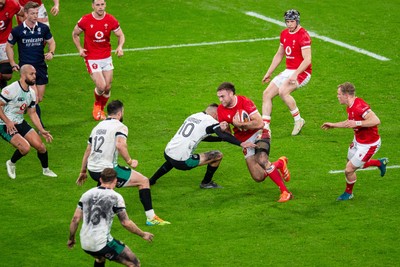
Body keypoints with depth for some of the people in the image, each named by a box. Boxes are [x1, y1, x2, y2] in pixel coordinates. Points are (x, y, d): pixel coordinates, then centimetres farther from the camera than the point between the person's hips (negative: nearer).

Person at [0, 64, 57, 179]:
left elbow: (32, 113, 15)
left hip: (20, 123, 7)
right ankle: (11, 164, 5)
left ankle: (46, 169, 25)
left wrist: (42, 130, 7)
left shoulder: (31, 93, 6)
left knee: (40, 146, 0)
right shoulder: (11, 89, -20)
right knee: (25, 147, -24)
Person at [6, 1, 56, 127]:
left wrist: (51, 52, -6)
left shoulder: (43, 28, 0)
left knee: (39, 98, 6)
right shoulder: (17, 30, -6)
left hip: (41, 67, 4)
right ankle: (40, 126, -9)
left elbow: (51, 42, 14)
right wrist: (13, 64, 1)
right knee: (35, 98, -13)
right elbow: (9, 46, 7)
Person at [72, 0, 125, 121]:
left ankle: (101, 110, 31)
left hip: (107, 58, 3)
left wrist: (120, 46, -16)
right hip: (92, 59, -3)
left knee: (108, 87, 5)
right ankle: (97, 105, 20)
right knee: (101, 86, -13)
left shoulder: (111, 20, -7)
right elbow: (75, 34, 5)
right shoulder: (85, 20, -12)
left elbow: (120, 35, 5)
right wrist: (80, 49, -9)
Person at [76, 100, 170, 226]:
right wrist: (130, 161, -15)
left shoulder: (98, 126, 17)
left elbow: (88, 150, 22)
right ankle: (151, 217, -2)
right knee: (144, 181, 1)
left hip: (92, 170, 8)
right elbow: (120, 145, -27)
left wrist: (83, 172, 29)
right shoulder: (120, 127, -6)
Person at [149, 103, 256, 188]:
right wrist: (241, 143, -22)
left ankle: (152, 180, 43)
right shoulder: (210, 121, -5)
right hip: (182, 161, -8)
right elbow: (223, 135, -19)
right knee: (218, 155, 2)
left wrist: (221, 139, 29)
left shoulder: (193, 116, 19)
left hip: (167, 153, 8)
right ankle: (206, 183, 19)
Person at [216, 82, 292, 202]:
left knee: (262, 160, -35)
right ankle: (280, 163, 22)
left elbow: (259, 123, -24)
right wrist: (223, 129, -20)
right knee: (258, 177, -7)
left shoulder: (244, 102, -19)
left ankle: (285, 192, -27)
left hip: (258, 134, -5)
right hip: (244, 141, 5)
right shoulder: (221, 110, -5)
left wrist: (240, 124, -23)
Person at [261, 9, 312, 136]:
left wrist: (295, 74, -30)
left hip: (302, 72, -9)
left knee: (283, 91, -30)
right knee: (267, 94, 0)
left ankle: (298, 120, -13)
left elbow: (307, 60, -22)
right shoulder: (284, 34, 10)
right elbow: (279, 55, 23)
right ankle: (265, 128, 2)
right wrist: (269, 73, 21)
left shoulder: (303, 36, -16)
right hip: (288, 71, 9)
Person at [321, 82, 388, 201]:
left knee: (349, 169, -3)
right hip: (358, 141, 10)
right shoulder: (350, 107, 0)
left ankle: (348, 193, 26)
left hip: (368, 145, -10)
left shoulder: (360, 106, -32)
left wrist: (357, 123, -40)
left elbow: (376, 121, -41)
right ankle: (380, 163, 43)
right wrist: (333, 125, 18)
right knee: (351, 163, 26)